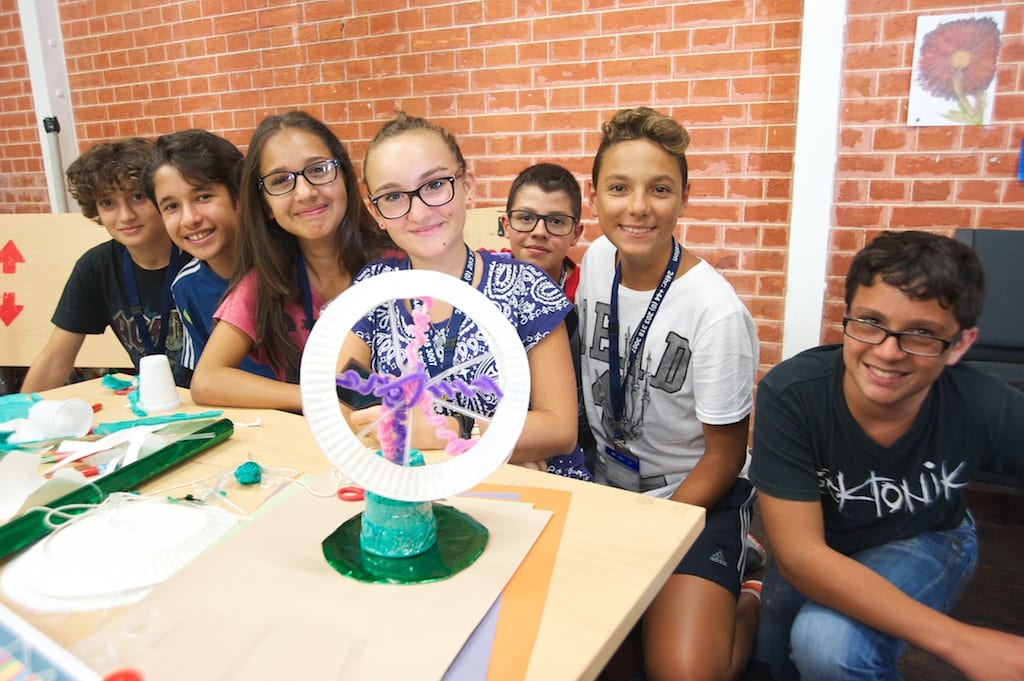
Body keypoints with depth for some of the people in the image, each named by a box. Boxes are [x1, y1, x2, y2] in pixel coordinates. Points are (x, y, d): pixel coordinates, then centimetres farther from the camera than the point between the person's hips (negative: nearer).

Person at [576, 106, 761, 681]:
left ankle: (745, 609, 11)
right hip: (606, 481, 6)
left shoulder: (718, 314, -23)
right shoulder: (597, 259, -5)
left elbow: (723, 458, -13)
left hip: (697, 494, -5)